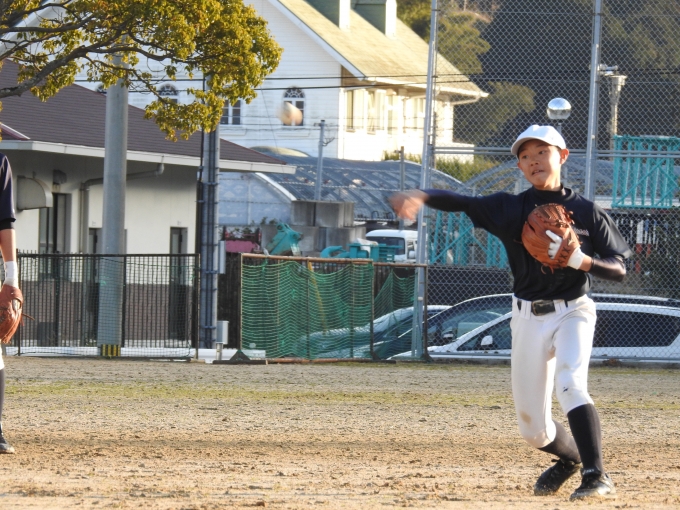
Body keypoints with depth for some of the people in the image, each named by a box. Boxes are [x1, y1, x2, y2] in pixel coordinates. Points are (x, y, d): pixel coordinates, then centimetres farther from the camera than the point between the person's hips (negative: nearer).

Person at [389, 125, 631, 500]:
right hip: (528, 319, 3)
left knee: (570, 385, -31)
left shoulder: (586, 212, -3)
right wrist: (418, 196, -33)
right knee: (532, 429, 7)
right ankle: (570, 457, 39)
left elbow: (619, 269, -3)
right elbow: (459, 202, -13)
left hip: (572, 313, -2)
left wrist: (582, 260, -23)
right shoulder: (510, 208, -1)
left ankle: (596, 476, -31)